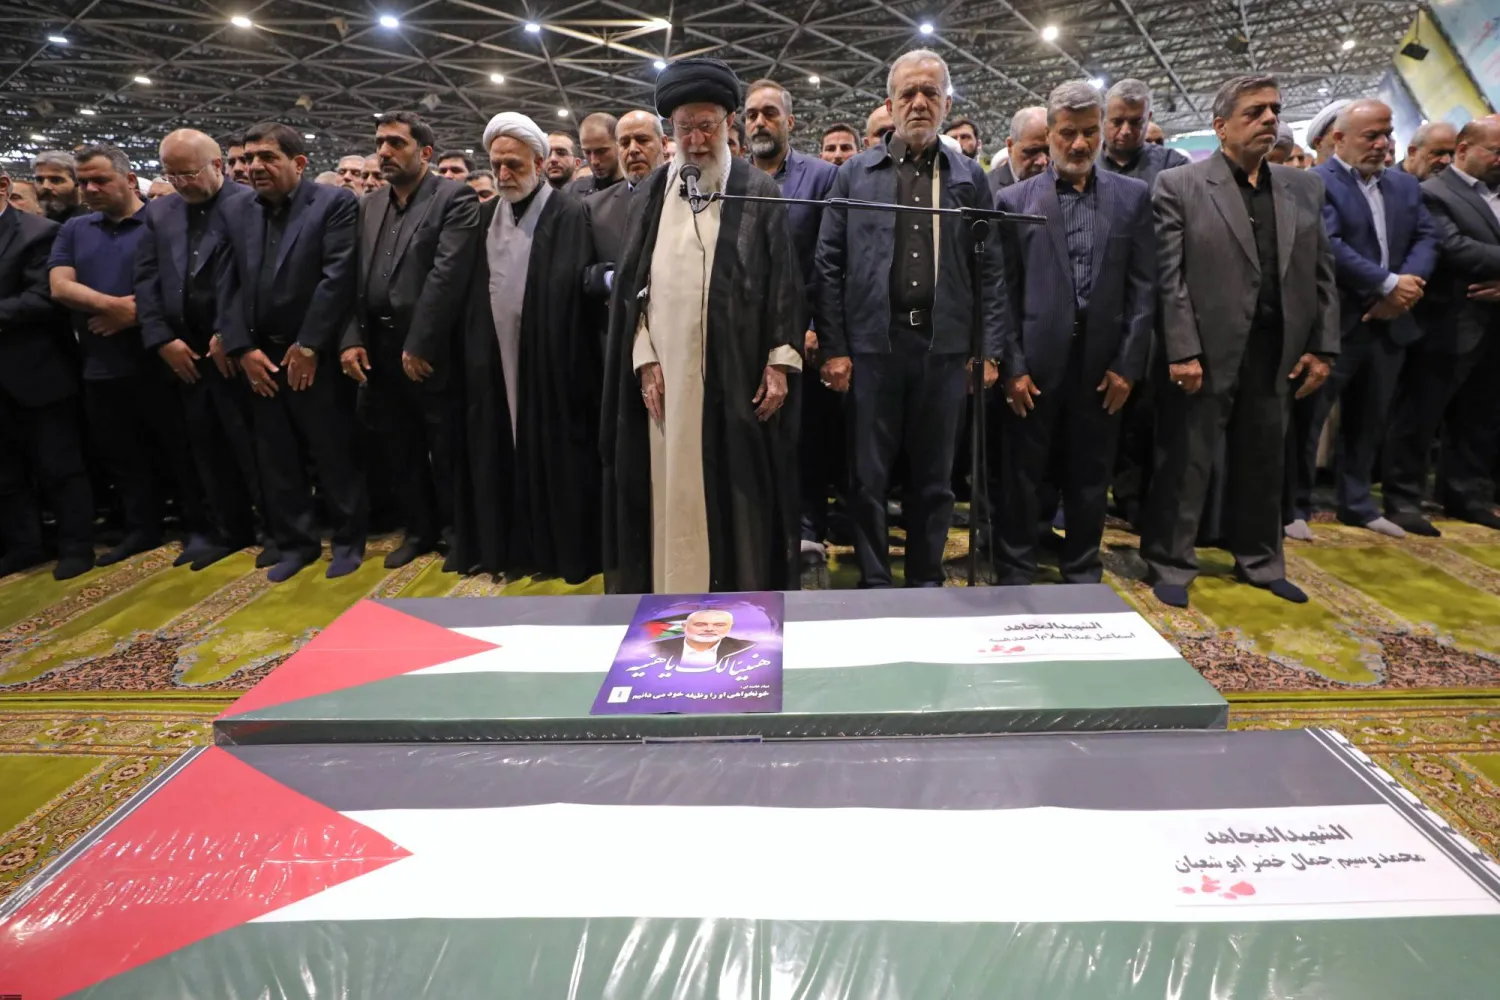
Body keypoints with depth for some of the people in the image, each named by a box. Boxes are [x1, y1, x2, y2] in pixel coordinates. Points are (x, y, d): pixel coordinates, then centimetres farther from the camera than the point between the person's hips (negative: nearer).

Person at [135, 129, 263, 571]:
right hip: (183, 352, 6)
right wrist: (162, 339, 0)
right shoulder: (158, 214, 15)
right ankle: (226, 528, 23)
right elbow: (146, 280, 11)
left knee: (253, 442, -1)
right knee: (206, 445, 11)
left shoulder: (249, 204, -4)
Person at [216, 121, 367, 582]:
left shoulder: (336, 203, -4)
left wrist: (308, 346, -13)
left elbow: (338, 277, -11)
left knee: (334, 454, 3)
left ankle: (348, 539, 19)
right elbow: (228, 285, 9)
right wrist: (242, 349, -2)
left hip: (316, 357, -5)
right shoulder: (236, 213, 13)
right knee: (275, 459, 11)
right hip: (259, 357, 6)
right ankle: (295, 542, 24)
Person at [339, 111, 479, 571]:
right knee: (398, 450, 15)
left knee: (446, 450, 4)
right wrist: (350, 339, -2)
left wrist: (419, 345, -17)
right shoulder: (369, 206, 14)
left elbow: (447, 277, -15)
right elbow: (352, 277, 10)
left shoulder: (455, 199, -6)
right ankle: (420, 528, 30)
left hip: (430, 352, -6)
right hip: (377, 351, 6)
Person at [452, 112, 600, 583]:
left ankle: (566, 551, 16)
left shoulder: (569, 216, -5)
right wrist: (471, 348, 5)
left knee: (553, 456, 2)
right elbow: (470, 290, 13)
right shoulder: (484, 216, 13)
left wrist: (568, 366, -15)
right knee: (501, 456, 10)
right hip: (495, 363, 6)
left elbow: (575, 291, -11)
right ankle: (507, 547, 23)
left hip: (550, 363, -5)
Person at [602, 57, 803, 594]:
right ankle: (673, 588, 17)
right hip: (666, 370, 2)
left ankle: (741, 591, 17)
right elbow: (632, 283, 8)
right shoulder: (651, 195, 10)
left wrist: (779, 362, -6)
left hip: (737, 372, -2)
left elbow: (783, 281, 1)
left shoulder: (761, 193, 4)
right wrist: (644, 359, -2)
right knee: (670, 489, 5)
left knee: (738, 488, 4)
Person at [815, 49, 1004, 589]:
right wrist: (833, 347, -5)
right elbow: (829, 265, 2)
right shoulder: (856, 173, 7)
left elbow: (989, 270, 7)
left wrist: (990, 350, -1)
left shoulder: (970, 177, 10)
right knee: (869, 476, 5)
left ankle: (927, 580, 26)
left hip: (944, 344, 1)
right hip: (873, 342, -1)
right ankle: (874, 582, 20)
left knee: (934, 477, 10)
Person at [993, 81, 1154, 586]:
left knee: (1090, 481, 11)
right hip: (1034, 364, -1)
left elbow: (1143, 288, 4)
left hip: (1103, 365, 2)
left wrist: (1128, 363, -3)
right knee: (1020, 481, 6)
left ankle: (1083, 577, 26)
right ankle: (1015, 577, 21)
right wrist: (1012, 365, -7)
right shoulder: (1014, 199, 3)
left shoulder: (1133, 196, 7)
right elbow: (1003, 291, -1)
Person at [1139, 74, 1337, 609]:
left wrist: (1321, 346, 5)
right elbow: (1169, 277, -10)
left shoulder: (1304, 187, 13)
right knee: (1185, 464, 2)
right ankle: (1171, 565, 16)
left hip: (1277, 353, 5)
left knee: (1264, 465, 15)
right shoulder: (1179, 185, -3)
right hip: (1205, 353, -5)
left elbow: (1321, 273, 12)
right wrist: (1182, 352, -16)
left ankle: (1260, 561, 31)